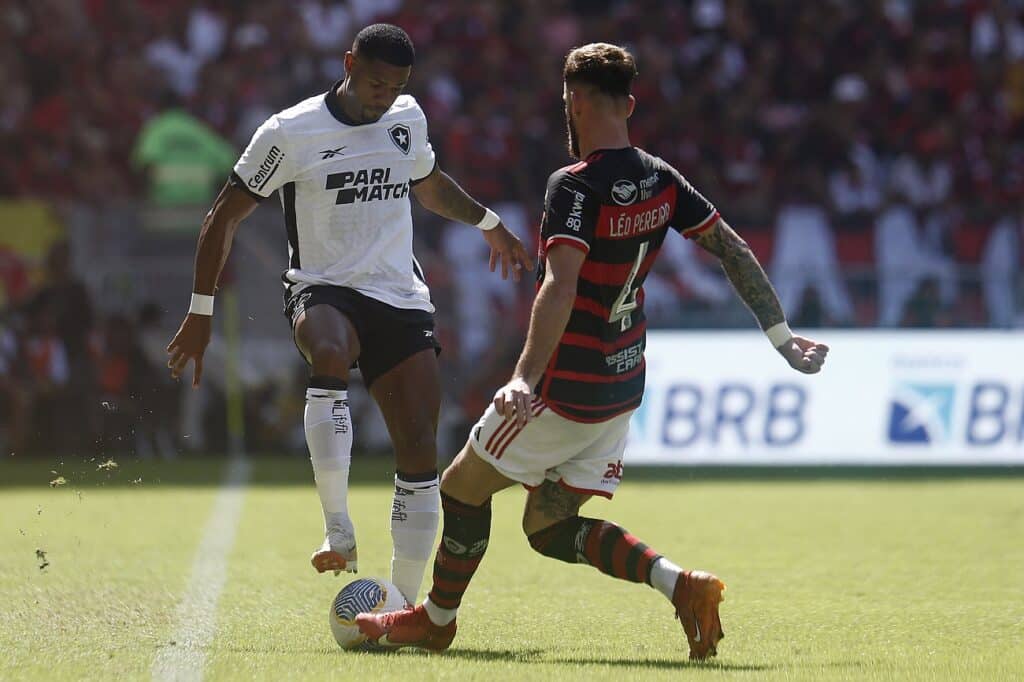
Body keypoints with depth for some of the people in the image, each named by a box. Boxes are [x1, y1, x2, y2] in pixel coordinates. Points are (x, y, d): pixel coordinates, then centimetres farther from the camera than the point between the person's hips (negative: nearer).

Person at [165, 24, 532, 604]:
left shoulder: (408, 117, 9)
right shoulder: (291, 132, -7)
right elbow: (225, 217, -1)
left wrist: (490, 224, 39)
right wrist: (201, 312, -3)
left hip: (401, 297, 5)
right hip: (323, 291, -5)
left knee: (419, 448, -7)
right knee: (330, 354, -40)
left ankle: (405, 603, 1)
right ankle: (338, 529, -38)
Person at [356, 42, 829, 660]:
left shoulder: (576, 187, -19)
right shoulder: (662, 180, 4)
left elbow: (560, 288, -31)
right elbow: (734, 250, 7)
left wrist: (525, 378, -39)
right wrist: (783, 337, 15)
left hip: (567, 389, -8)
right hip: (623, 387, 8)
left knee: (463, 487, 12)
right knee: (549, 528, 14)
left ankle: (437, 620, 27)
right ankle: (683, 585, -3)